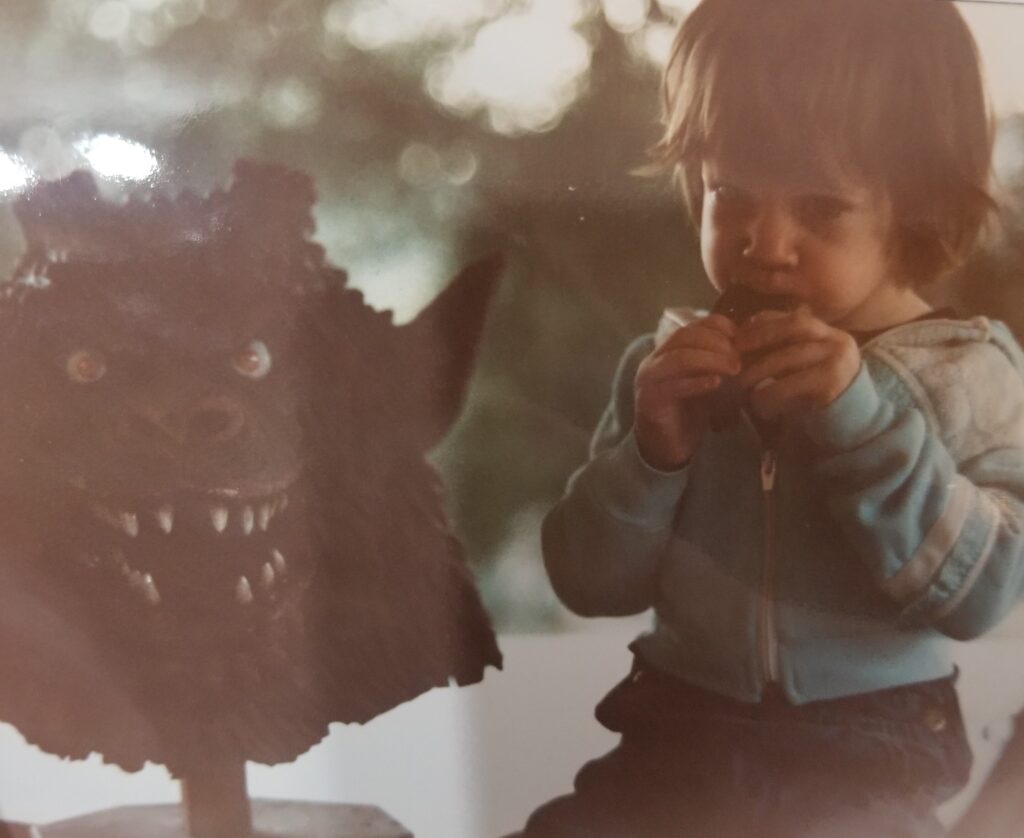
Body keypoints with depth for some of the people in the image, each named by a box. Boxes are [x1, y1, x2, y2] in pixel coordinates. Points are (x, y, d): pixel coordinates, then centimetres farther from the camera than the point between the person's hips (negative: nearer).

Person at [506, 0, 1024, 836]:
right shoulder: (673, 366, 2)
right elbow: (588, 582, 3)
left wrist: (861, 417, -24)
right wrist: (652, 452, -16)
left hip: (864, 755, -3)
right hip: (680, 731, 3)